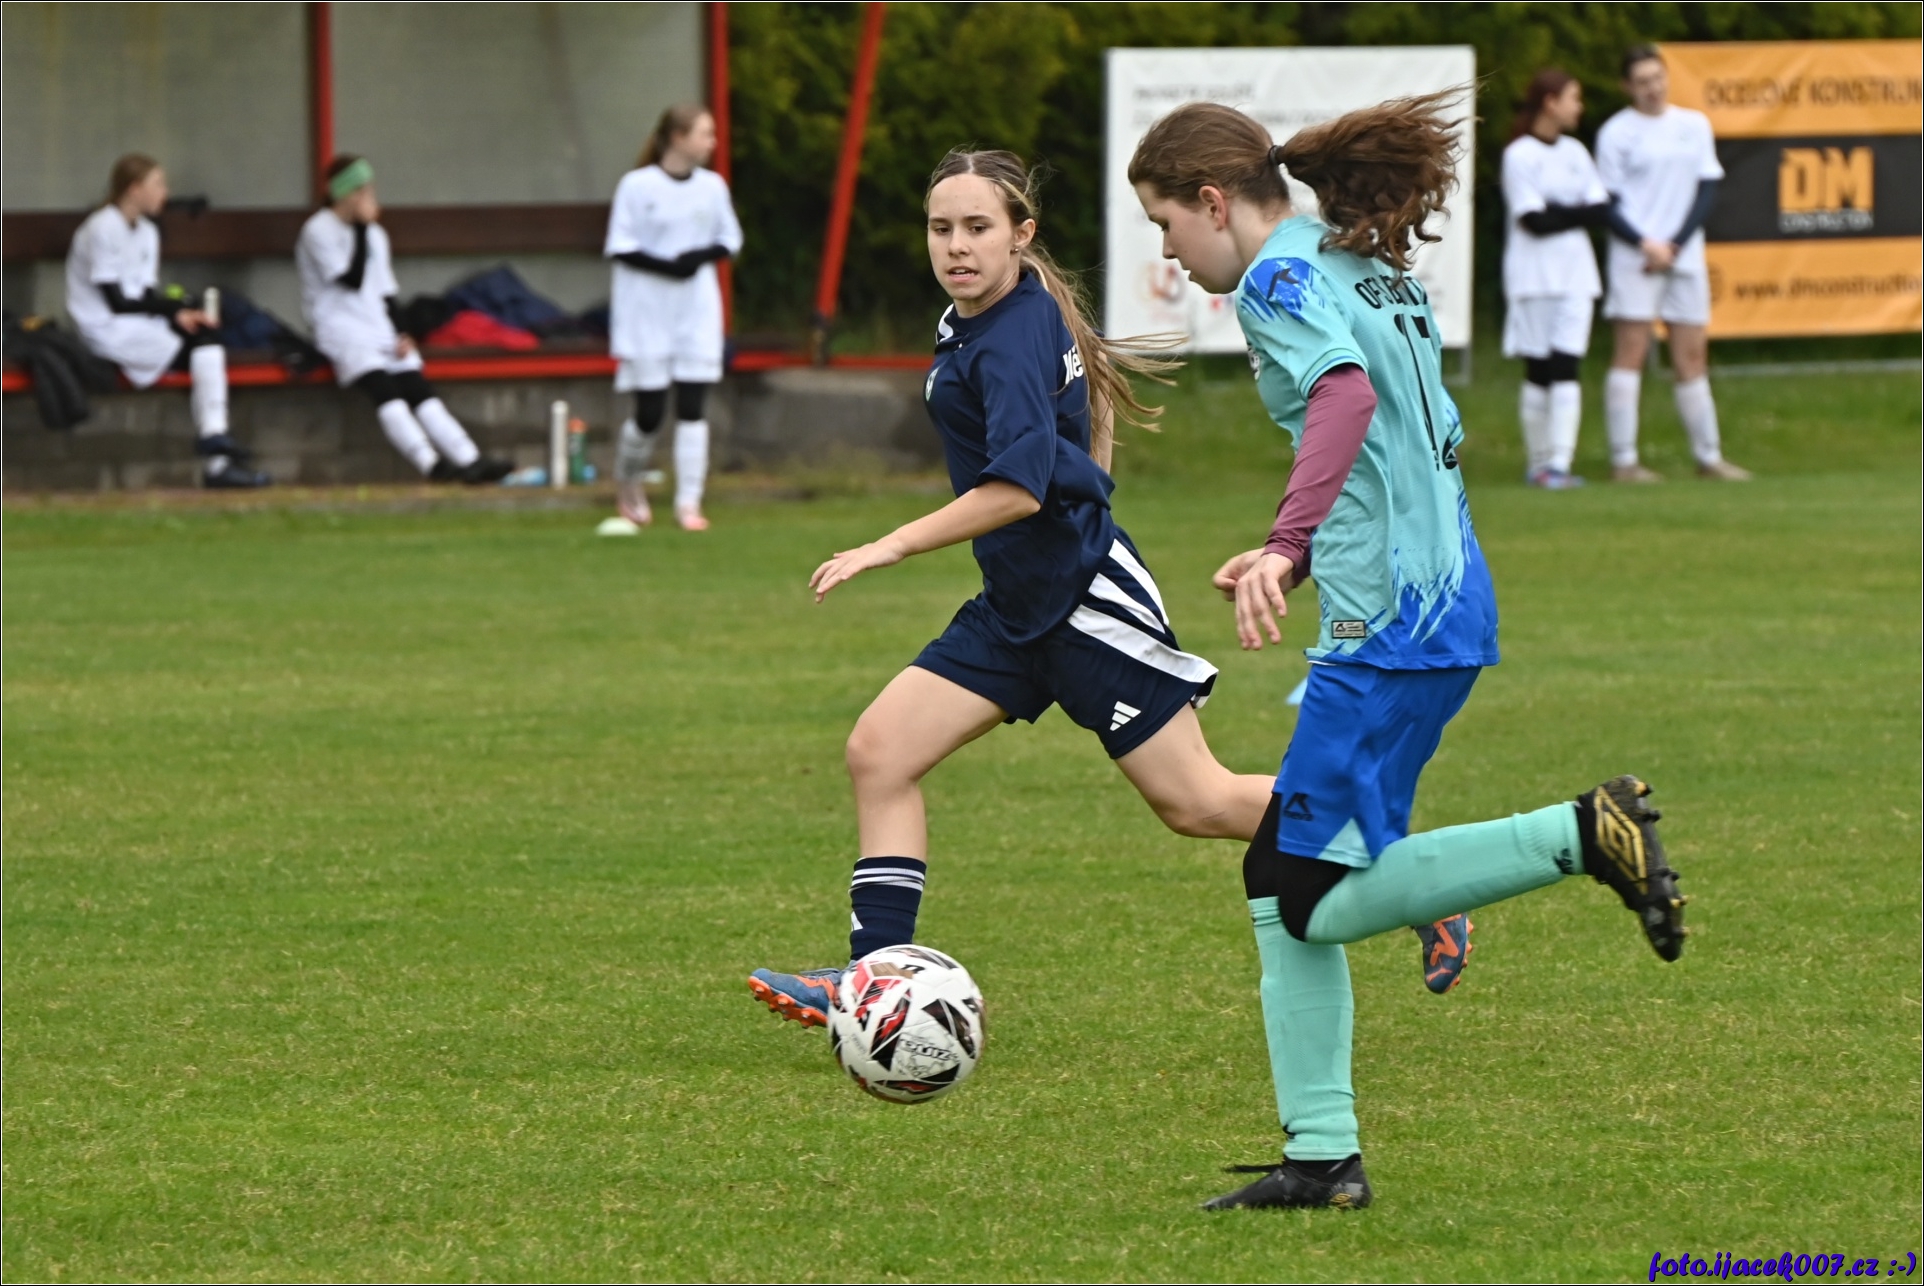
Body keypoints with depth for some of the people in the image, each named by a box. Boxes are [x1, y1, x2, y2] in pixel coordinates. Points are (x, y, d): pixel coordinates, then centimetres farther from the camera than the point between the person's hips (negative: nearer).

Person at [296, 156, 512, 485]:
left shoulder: (374, 234, 19)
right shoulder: (318, 231, -4)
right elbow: (352, 279, -14)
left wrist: (400, 335, 4)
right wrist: (362, 229, -11)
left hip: (380, 331, 7)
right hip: (339, 330, -7)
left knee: (420, 389, -13)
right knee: (383, 388, -30)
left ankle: (471, 461, -27)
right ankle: (430, 463, -46)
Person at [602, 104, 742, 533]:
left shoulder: (712, 187, 5)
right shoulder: (638, 186, -7)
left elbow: (730, 240, 12)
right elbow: (619, 247, -7)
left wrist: (702, 256, -10)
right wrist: (666, 265, -20)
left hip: (697, 310, 3)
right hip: (647, 312, -3)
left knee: (691, 408, -5)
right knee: (649, 413, -1)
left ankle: (689, 503, -3)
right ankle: (628, 481, 28)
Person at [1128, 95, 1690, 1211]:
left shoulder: (1279, 279, -9)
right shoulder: (1376, 270, 19)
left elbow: (1346, 393, -28)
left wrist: (1288, 547, -36)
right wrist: (1308, 557, 29)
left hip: (1390, 621, -10)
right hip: (1446, 603, 10)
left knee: (1319, 902, -6)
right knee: (1281, 880, 10)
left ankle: (1584, 835, -8)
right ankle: (1323, 1154, 7)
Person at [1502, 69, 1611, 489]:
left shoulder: (1574, 152, 13)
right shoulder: (1519, 155, -4)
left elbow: (1602, 208, 4)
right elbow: (1534, 219, -12)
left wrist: (1559, 213, -9)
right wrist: (1578, 213, -11)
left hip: (1575, 273, 4)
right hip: (1534, 276, -4)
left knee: (1565, 368, -6)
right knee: (1538, 371, 1)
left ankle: (1559, 464, -11)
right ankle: (1538, 462, 10)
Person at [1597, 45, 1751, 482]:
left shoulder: (1695, 126, 11)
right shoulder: (1615, 133, 0)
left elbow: (1707, 190, 7)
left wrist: (1675, 245, -5)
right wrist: (1644, 244, -16)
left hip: (1685, 254, 4)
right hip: (1635, 256, -4)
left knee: (1692, 354, 7)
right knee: (1632, 350, -8)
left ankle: (1708, 457, 13)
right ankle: (1623, 460, -9)